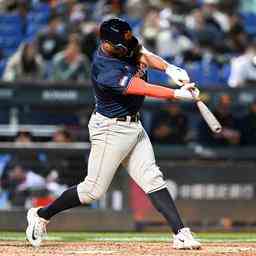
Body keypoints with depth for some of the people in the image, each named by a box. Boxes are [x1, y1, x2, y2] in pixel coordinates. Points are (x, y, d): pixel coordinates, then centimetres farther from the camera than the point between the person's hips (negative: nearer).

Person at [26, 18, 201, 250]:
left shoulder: (125, 45, -5)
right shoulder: (106, 71, -29)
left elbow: (144, 55, 6)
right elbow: (143, 89, -33)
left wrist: (170, 69, -12)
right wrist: (178, 94, -33)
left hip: (133, 125, 8)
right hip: (111, 130, -8)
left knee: (153, 179, 2)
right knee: (94, 189, 0)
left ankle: (181, 234, -2)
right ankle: (41, 215, 17)